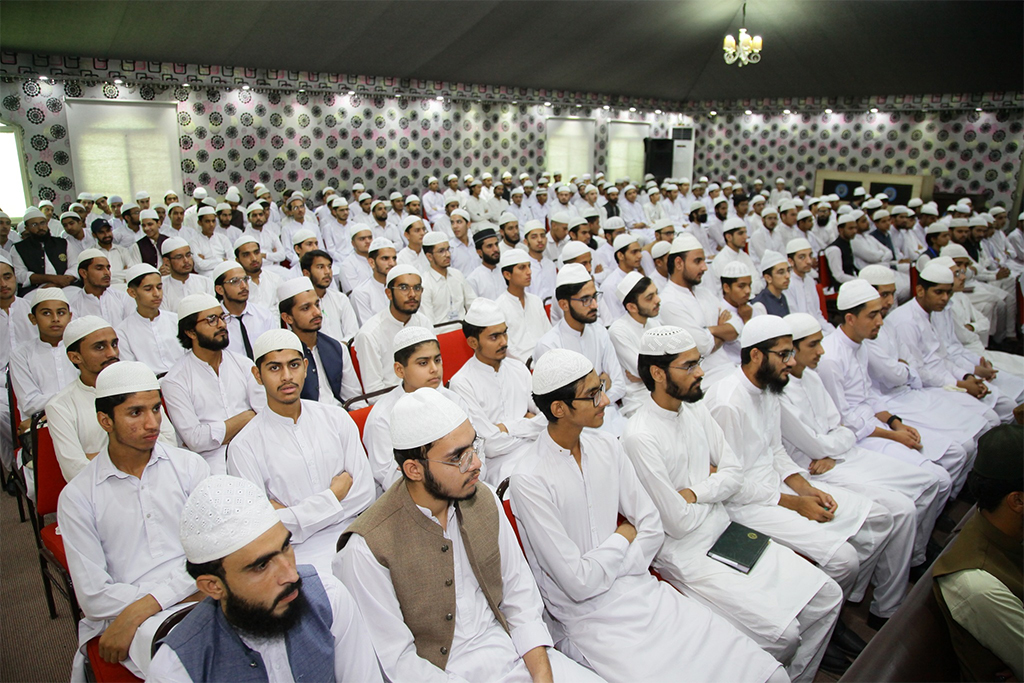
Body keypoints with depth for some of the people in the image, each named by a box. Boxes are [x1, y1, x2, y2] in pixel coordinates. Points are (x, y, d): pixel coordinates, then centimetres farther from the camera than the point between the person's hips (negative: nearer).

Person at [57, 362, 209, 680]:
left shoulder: (189, 466, 8)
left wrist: (141, 607, -12)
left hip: (196, 595, 3)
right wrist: (182, 594, -10)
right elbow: (93, 596, 0)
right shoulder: (77, 496, 6)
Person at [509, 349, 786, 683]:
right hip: (589, 616, -5)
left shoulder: (607, 447, 2)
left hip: (640, 589, 5)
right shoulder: (529, 481, -18)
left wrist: (601, 572, -9)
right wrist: (624, 537, -3)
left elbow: (652, 529, 3)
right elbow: (578, 583, -17)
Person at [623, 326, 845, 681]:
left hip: (725, 530, 8)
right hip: (684, 553, -7)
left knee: (827, 597, 3)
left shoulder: (696, 409, 3)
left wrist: (694, 493, -12)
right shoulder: (640, 436, -23)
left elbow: (734, 474, 6)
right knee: (781, 631, -17)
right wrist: (711, 481, -3)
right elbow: (678, 522, -19)